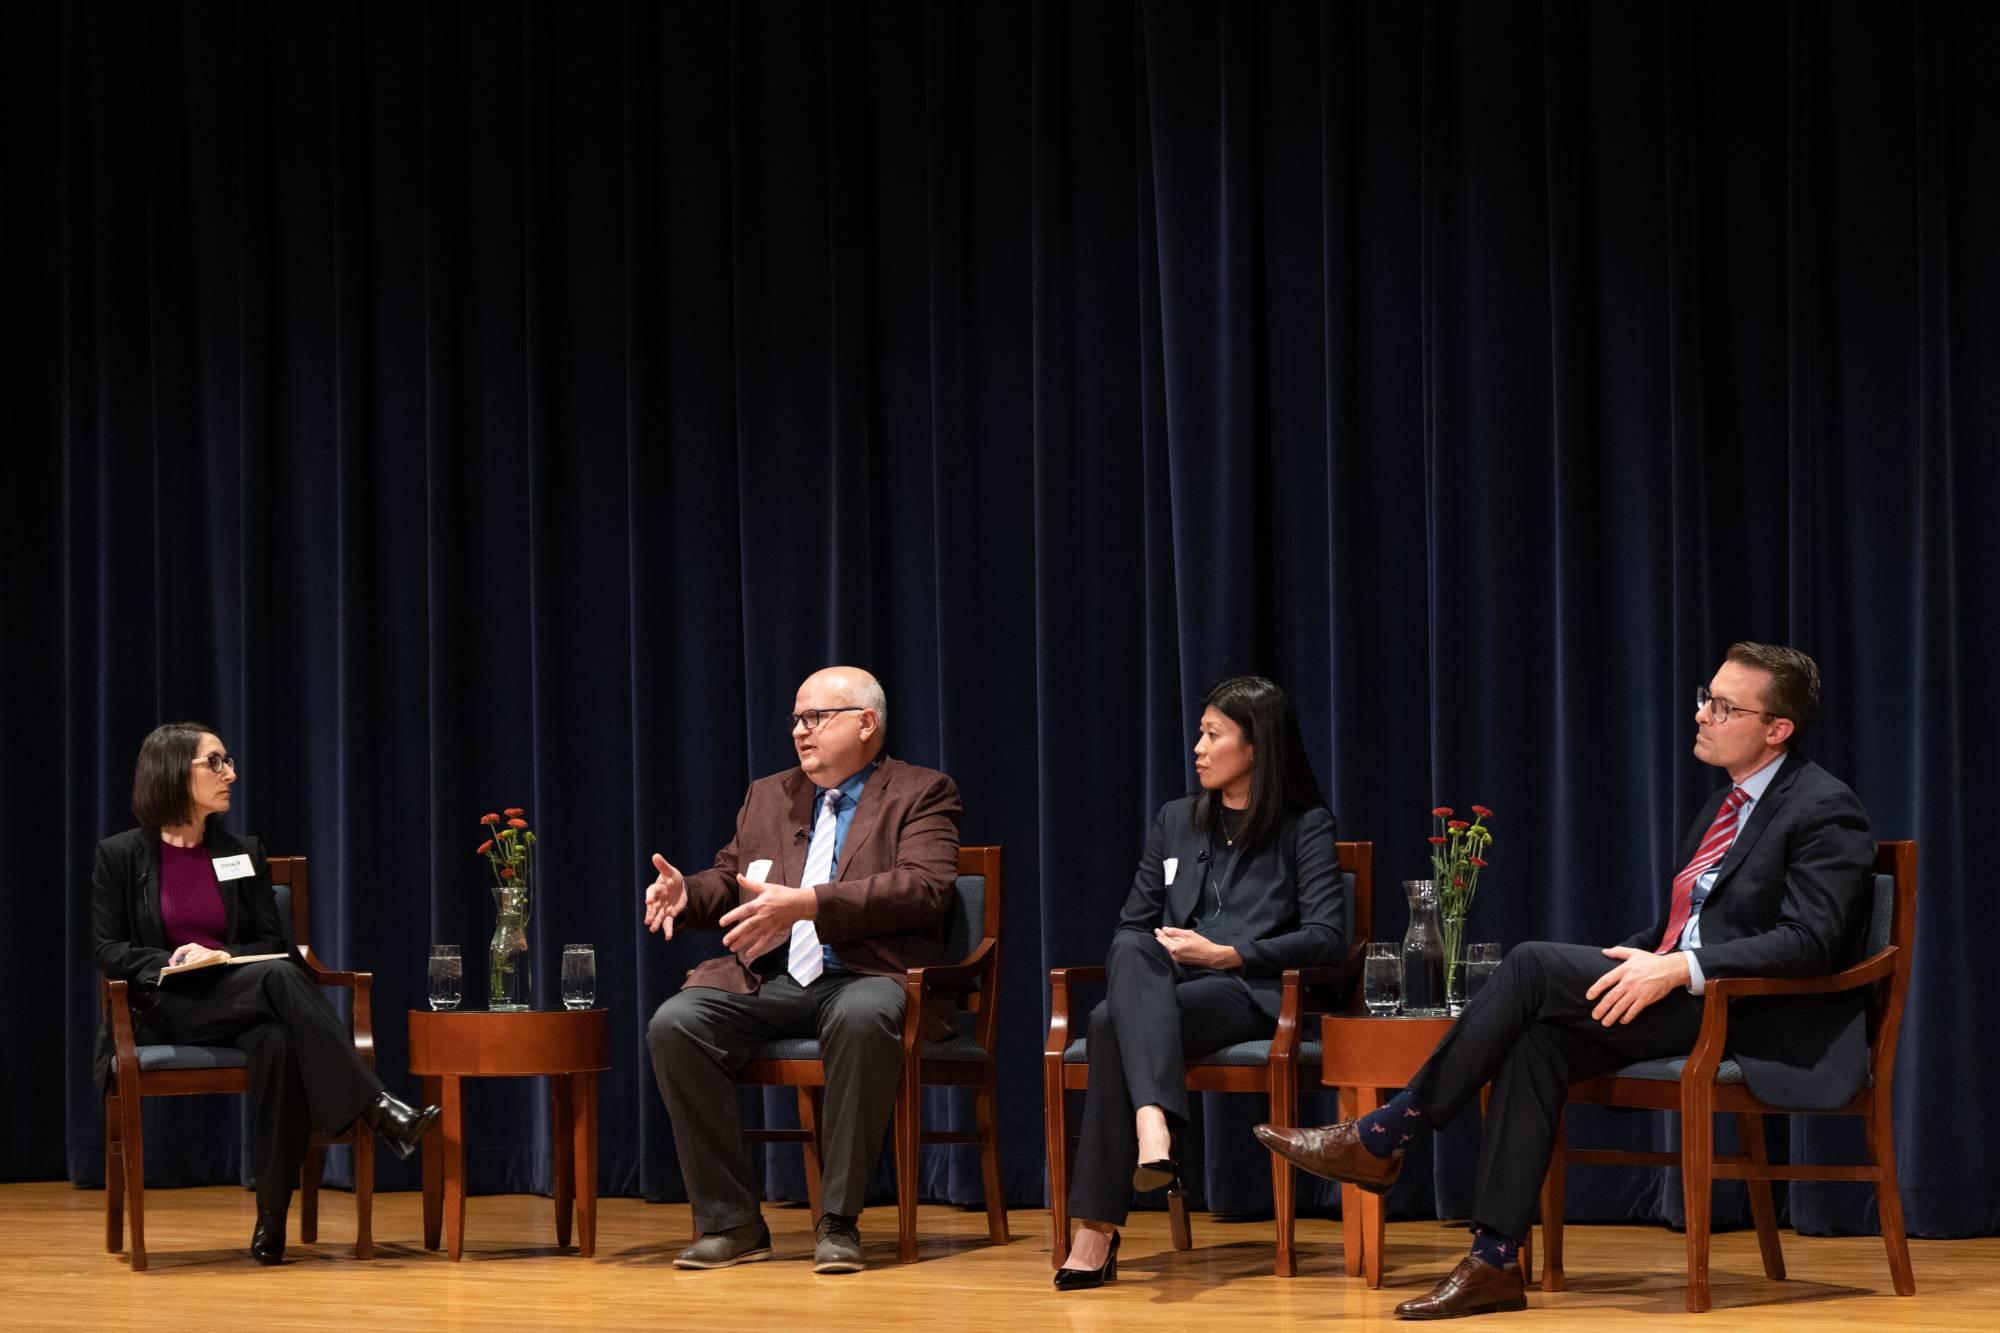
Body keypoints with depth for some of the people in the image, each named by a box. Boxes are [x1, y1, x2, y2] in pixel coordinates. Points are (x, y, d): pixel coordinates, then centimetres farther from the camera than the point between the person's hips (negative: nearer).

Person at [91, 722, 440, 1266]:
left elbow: (273, 943, 10)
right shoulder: (120, 856, 4)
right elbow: (107, 951, 1)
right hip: (166, 1012, -3)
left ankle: (272, 1221, -36)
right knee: (278, 977, -34)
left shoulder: (244, 854, 13)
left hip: (240, 1004, 3)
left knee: (278, 1042, -36)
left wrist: (221, 955, -11)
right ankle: (378, 1108, -42)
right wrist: (171, 962, -18)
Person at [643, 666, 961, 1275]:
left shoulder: (920, 793, 4)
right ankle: (730, 1222, -15)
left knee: (863, 1019, -40)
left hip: (867, 978, -5)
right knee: (674, 1025, -23)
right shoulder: (768, 796, 23)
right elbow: (728, 879, 25)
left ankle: (838, 1222, -29)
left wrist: (807, 903, -24)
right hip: (771, 979, 5)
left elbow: (924, 887, -12)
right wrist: (686, 891, -1)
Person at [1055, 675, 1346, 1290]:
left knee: (1112, 1022, -35)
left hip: (1251, 994, -4)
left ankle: (1098, 1228, -44)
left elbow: (1327, 937, -4)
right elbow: (1129, 926, 19)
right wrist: (1150, 957, -6)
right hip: (1164, 987, 4)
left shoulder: (1305, 826, 8)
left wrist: (1226, 954, -11)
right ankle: (1153, 1121, -59)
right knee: (1133, 954, -37)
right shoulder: (1175, 820, 23)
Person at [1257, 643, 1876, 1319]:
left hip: (1754, 1021, -8)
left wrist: (1679, 969, -27)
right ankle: (1494, 1263, -22)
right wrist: (1608, 969, 5)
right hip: (1682, 1006, 8)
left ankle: (1382, 1137, -13)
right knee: (1538, 1038, -20)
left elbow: (1809, 941, -19)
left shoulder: (1824, 809, -8)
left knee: (1534, 965, -21)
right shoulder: (1724, 807, 22)